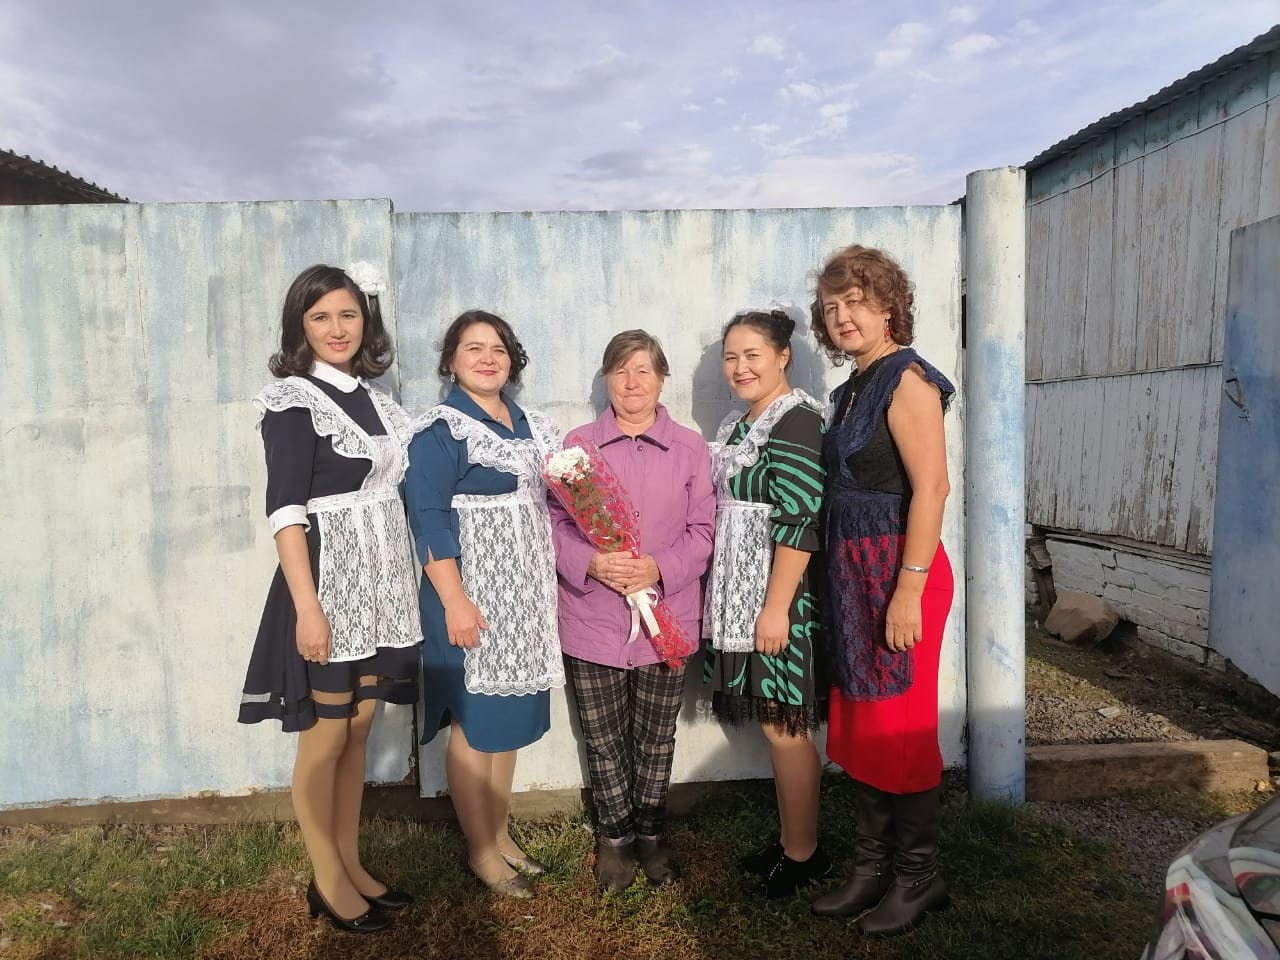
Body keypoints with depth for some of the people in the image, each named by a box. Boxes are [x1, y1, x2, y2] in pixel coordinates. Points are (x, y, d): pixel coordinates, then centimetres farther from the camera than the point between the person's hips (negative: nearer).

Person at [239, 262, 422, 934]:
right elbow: (285, 511, -16)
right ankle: (328, 883, 22)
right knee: (325, 739, 6)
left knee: (358, 731, 15)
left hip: (378, 583, 6)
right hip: (327, 584, -6)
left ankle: (351, 865, 30)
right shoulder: (293, 399, -9)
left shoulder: (372, 397, 10)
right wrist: (307, 607, -22)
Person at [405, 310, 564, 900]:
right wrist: (454, 601, -23)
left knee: (510, 715, 15)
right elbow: (429, 521, -17)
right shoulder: (439, 431, -10)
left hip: (525, 591, 7)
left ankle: (501, 834, 29)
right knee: (474, 721, 3)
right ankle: (480, 850, 19)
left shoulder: (531, 426, 12)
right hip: (473, 592, -7)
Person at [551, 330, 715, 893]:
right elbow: (556, 521, 0)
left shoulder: (689, 448, 3)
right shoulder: (578, 444, 3)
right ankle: (614, 836, 32)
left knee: (656, 738, 13)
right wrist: (591, 563, -18)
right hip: (593, 619, 0)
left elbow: (703, 529, 0)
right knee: (603, 737, 11)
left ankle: (650, 832, 34)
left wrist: (660, 568, -16)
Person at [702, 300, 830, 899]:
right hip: (743, 598, 9)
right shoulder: (741, 424, 14)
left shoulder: (795, 420, -14)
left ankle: (804, 856, 19)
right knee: (774, 725, 16)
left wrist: (776, 606, -22)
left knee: (784, 729, 2)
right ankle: (788, 839, 30)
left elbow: (799, 523, -20)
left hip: (779, 599, -9)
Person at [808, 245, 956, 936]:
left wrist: (909, 588, -23)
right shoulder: (854, 388, 15)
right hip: (852, 572, 9)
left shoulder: (906, 378, -11)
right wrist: (848, 579, 10)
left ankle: (918, 878, 22)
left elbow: (931, 486, -19)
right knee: (857, 724, 14)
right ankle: (872, 867, 30)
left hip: (897, 574, -9)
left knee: (898, 727, 2)